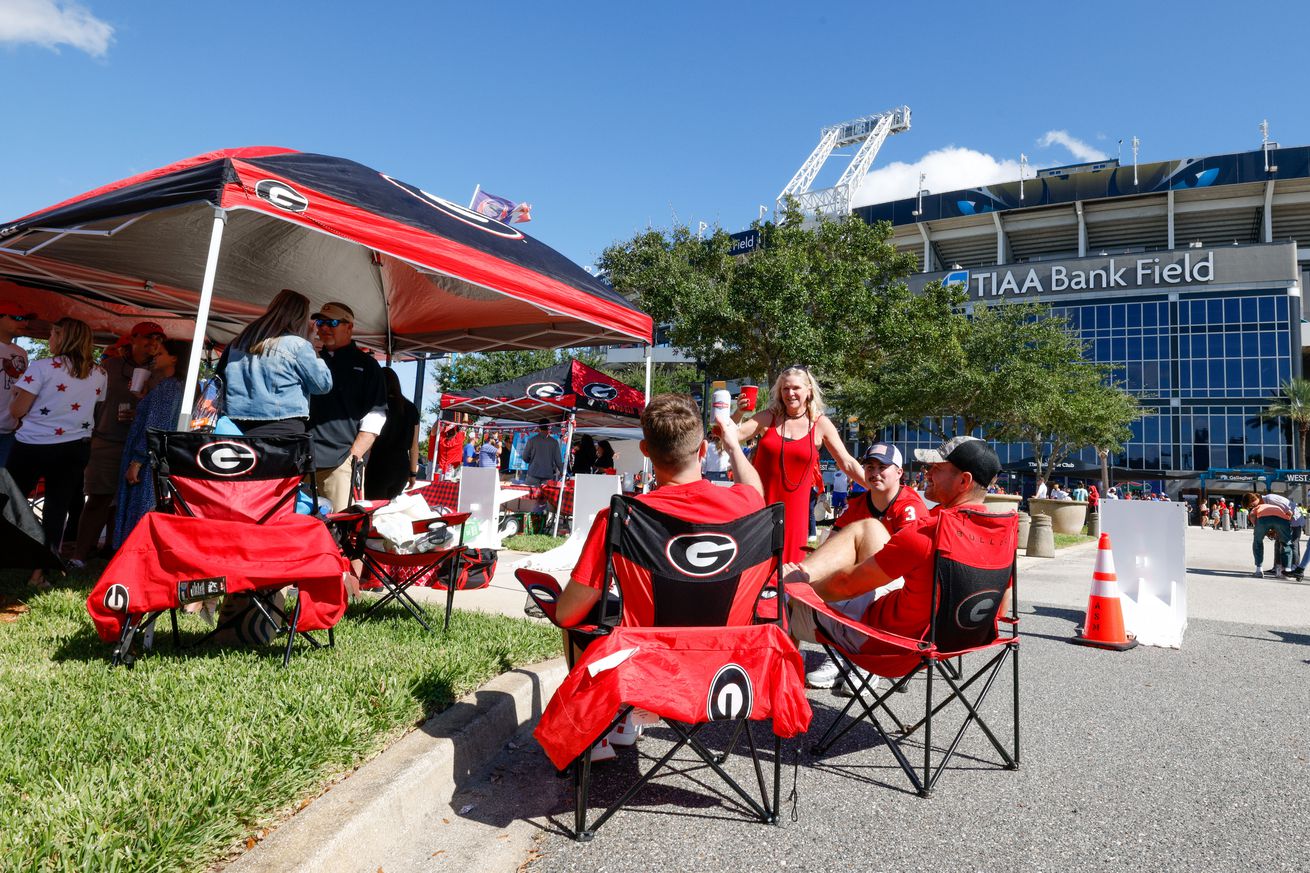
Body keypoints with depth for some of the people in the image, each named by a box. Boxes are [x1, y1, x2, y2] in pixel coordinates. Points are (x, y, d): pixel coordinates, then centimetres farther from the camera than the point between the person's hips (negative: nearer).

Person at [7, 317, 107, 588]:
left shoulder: (42, 367, -11)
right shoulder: (99, 375, 4)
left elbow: (17, 410, -9)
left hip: (33, 446, -4)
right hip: (76, 449, 4)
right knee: (57, 510, 7)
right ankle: (39, 572, 10)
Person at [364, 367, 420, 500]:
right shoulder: (411, 408, 8)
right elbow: (414, 445, 11)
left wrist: (362, 467, 0)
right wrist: (413, 473, 17)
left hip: (379, 466, -5)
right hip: (402, 467, 5)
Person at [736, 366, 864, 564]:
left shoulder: (820, 424, 1)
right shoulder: (768, 418, 2)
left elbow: (847, 463, 3)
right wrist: (738, 413, -23)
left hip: (794, 507, 0)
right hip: (760, 503, 0)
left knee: (788, 564, 4)